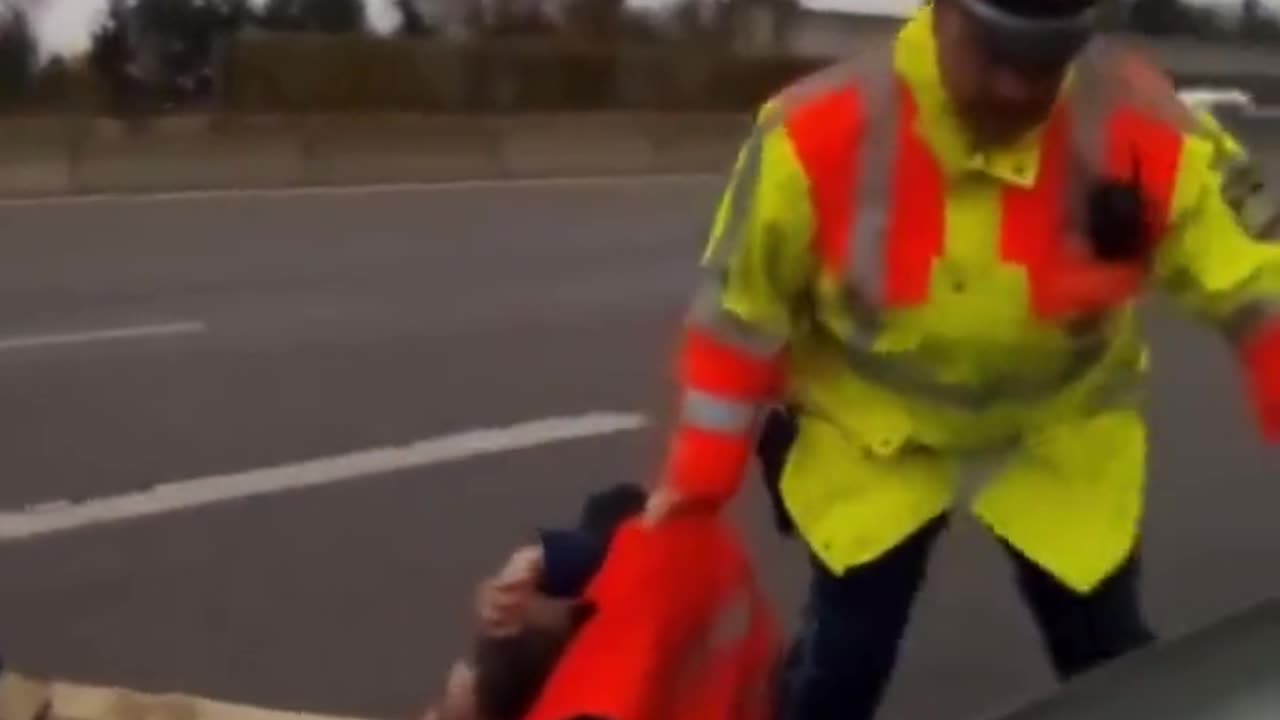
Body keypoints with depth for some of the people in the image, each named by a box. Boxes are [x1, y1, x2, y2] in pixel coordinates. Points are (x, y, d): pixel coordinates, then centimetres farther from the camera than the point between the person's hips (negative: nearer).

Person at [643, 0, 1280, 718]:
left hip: (1063, 428, 1)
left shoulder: (1144, 130, -27)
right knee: (841, 658, 0)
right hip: (875, 424, -1)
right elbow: (742, 307, -13)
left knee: (1110, 656, 6)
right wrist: (699, 471, -8)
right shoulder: (819, 134, -27)